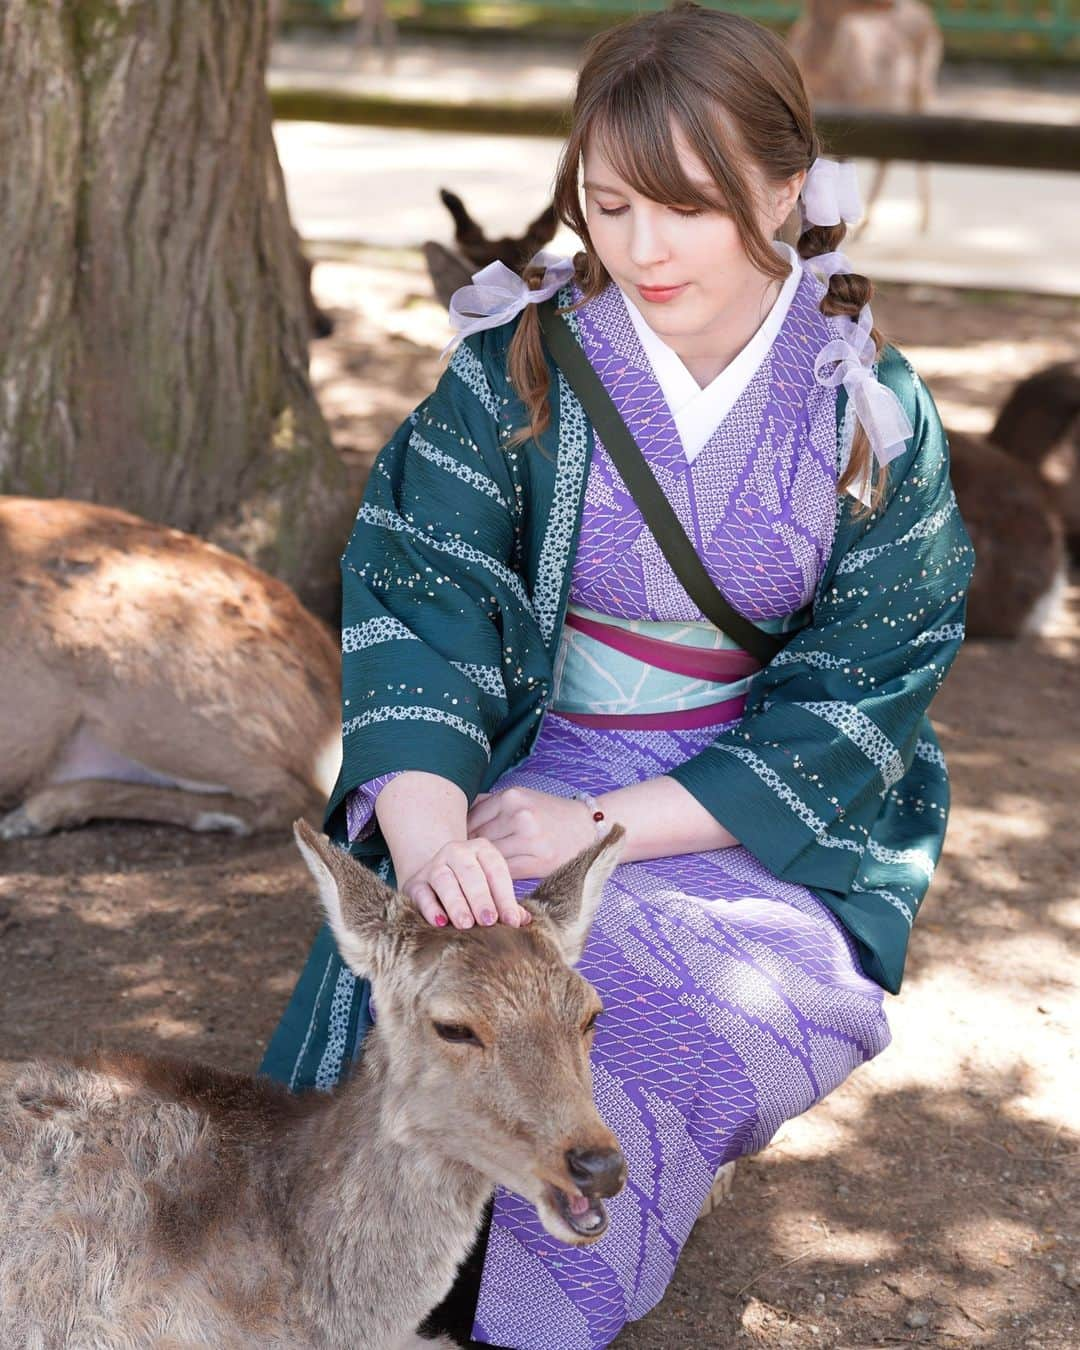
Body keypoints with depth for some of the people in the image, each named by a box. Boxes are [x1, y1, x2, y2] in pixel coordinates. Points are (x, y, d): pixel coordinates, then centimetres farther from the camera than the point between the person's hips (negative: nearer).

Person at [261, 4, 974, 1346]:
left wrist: (603, 827, -17)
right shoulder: (520, 362, -3)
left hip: (759, 829, 0)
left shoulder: (873, 414, -2)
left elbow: (856, 700, -5)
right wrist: (428, 828, -33)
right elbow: (414, 597, -12)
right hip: (518, 782, 0)